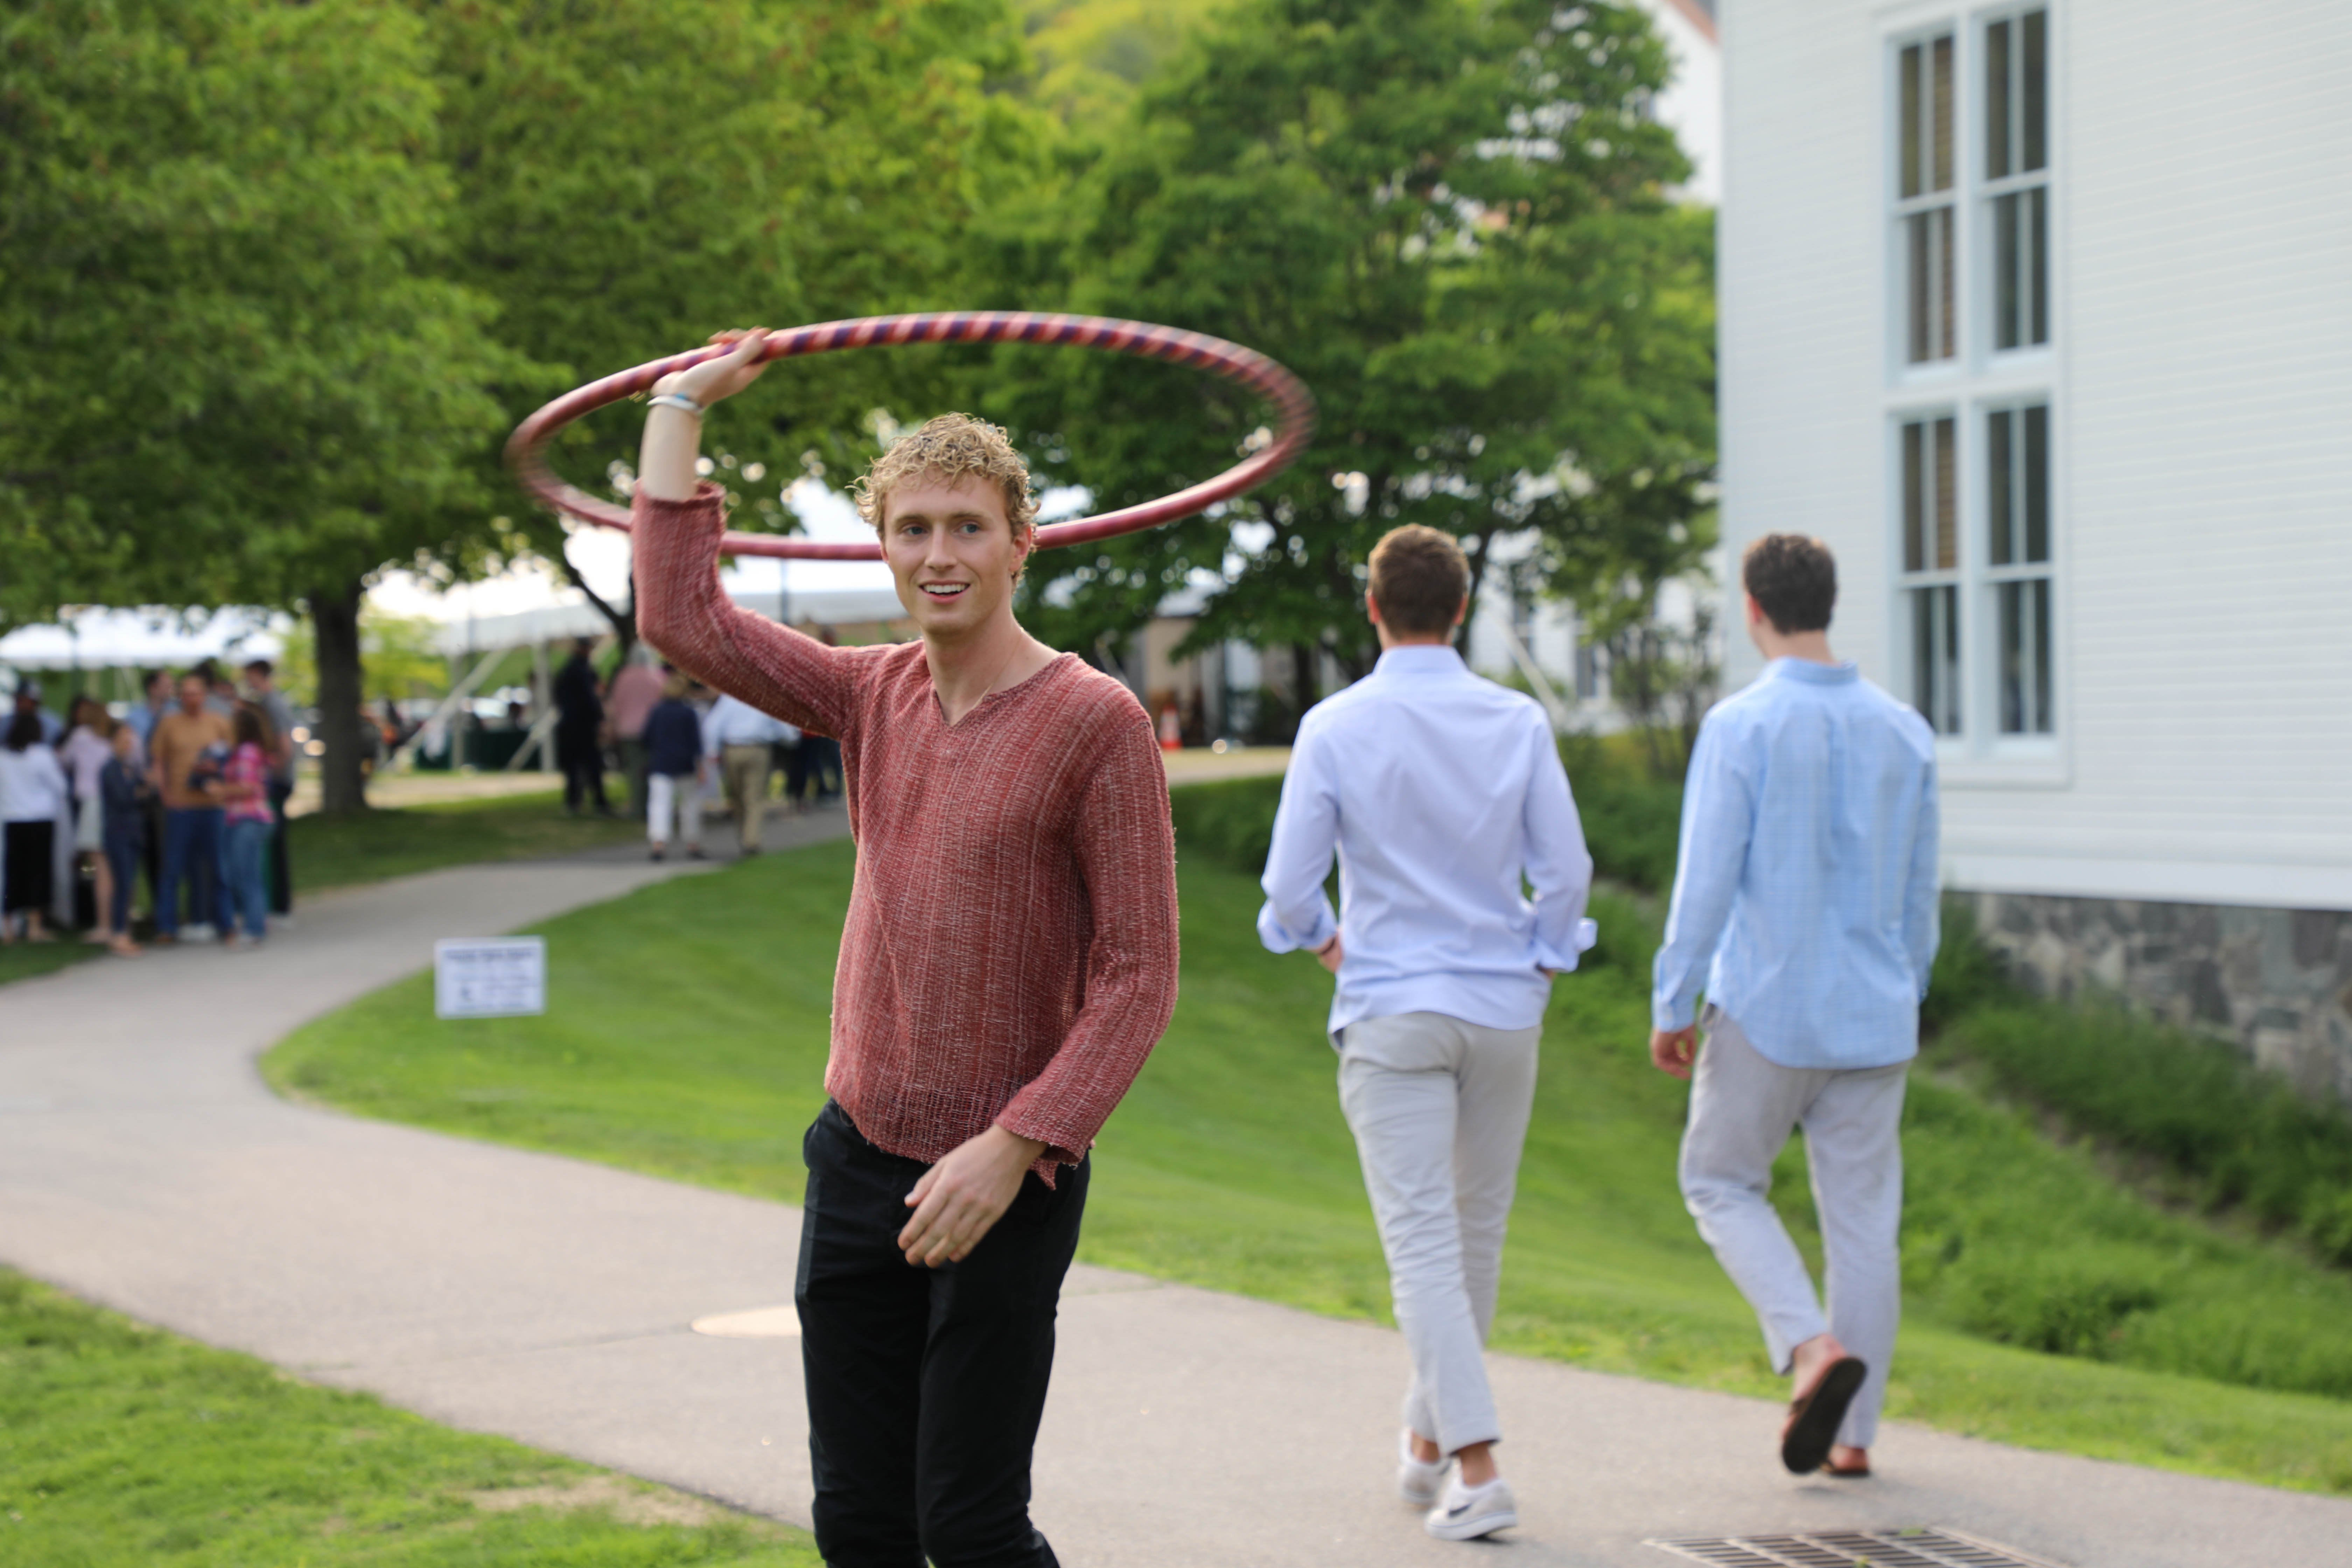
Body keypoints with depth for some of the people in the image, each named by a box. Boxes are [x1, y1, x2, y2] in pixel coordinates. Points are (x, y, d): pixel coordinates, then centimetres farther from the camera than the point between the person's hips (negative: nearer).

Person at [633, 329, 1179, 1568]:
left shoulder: (1095, 723, -10)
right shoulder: (875, 699, 7)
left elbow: (1139, 976, -12)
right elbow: (680, 617, 6)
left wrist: (1013, 1147, -19)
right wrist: (680, 407, 11)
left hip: (1001, 1185, -6)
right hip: (857, 1156, 6)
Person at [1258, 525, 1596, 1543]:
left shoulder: (1335, 728, -8)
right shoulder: (1519, 723, -2)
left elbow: (1291, 886, -6)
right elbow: (1565, 869, -1)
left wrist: (1327, 943, 15)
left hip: (1392, 1012, -3)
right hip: (1503, 1008, 3)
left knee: (1423, 1242, -4)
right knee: (1476, 1232, 17)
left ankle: (1476, 1470, -13)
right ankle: (1429, 1440, 30)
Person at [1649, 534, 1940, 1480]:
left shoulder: (1742, 727, -11)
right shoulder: (1904, 732, 4)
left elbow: (1707, 880, -13)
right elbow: (1920, 892, 11)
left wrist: (1670, 1006, -4)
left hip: (1766, 1010, -4)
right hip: (1874, 1017, 4)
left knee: (1721, 1183, 13)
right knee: (1863, 1215, 10)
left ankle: (1811, 1345, -9)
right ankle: (1852, 1434, 12)